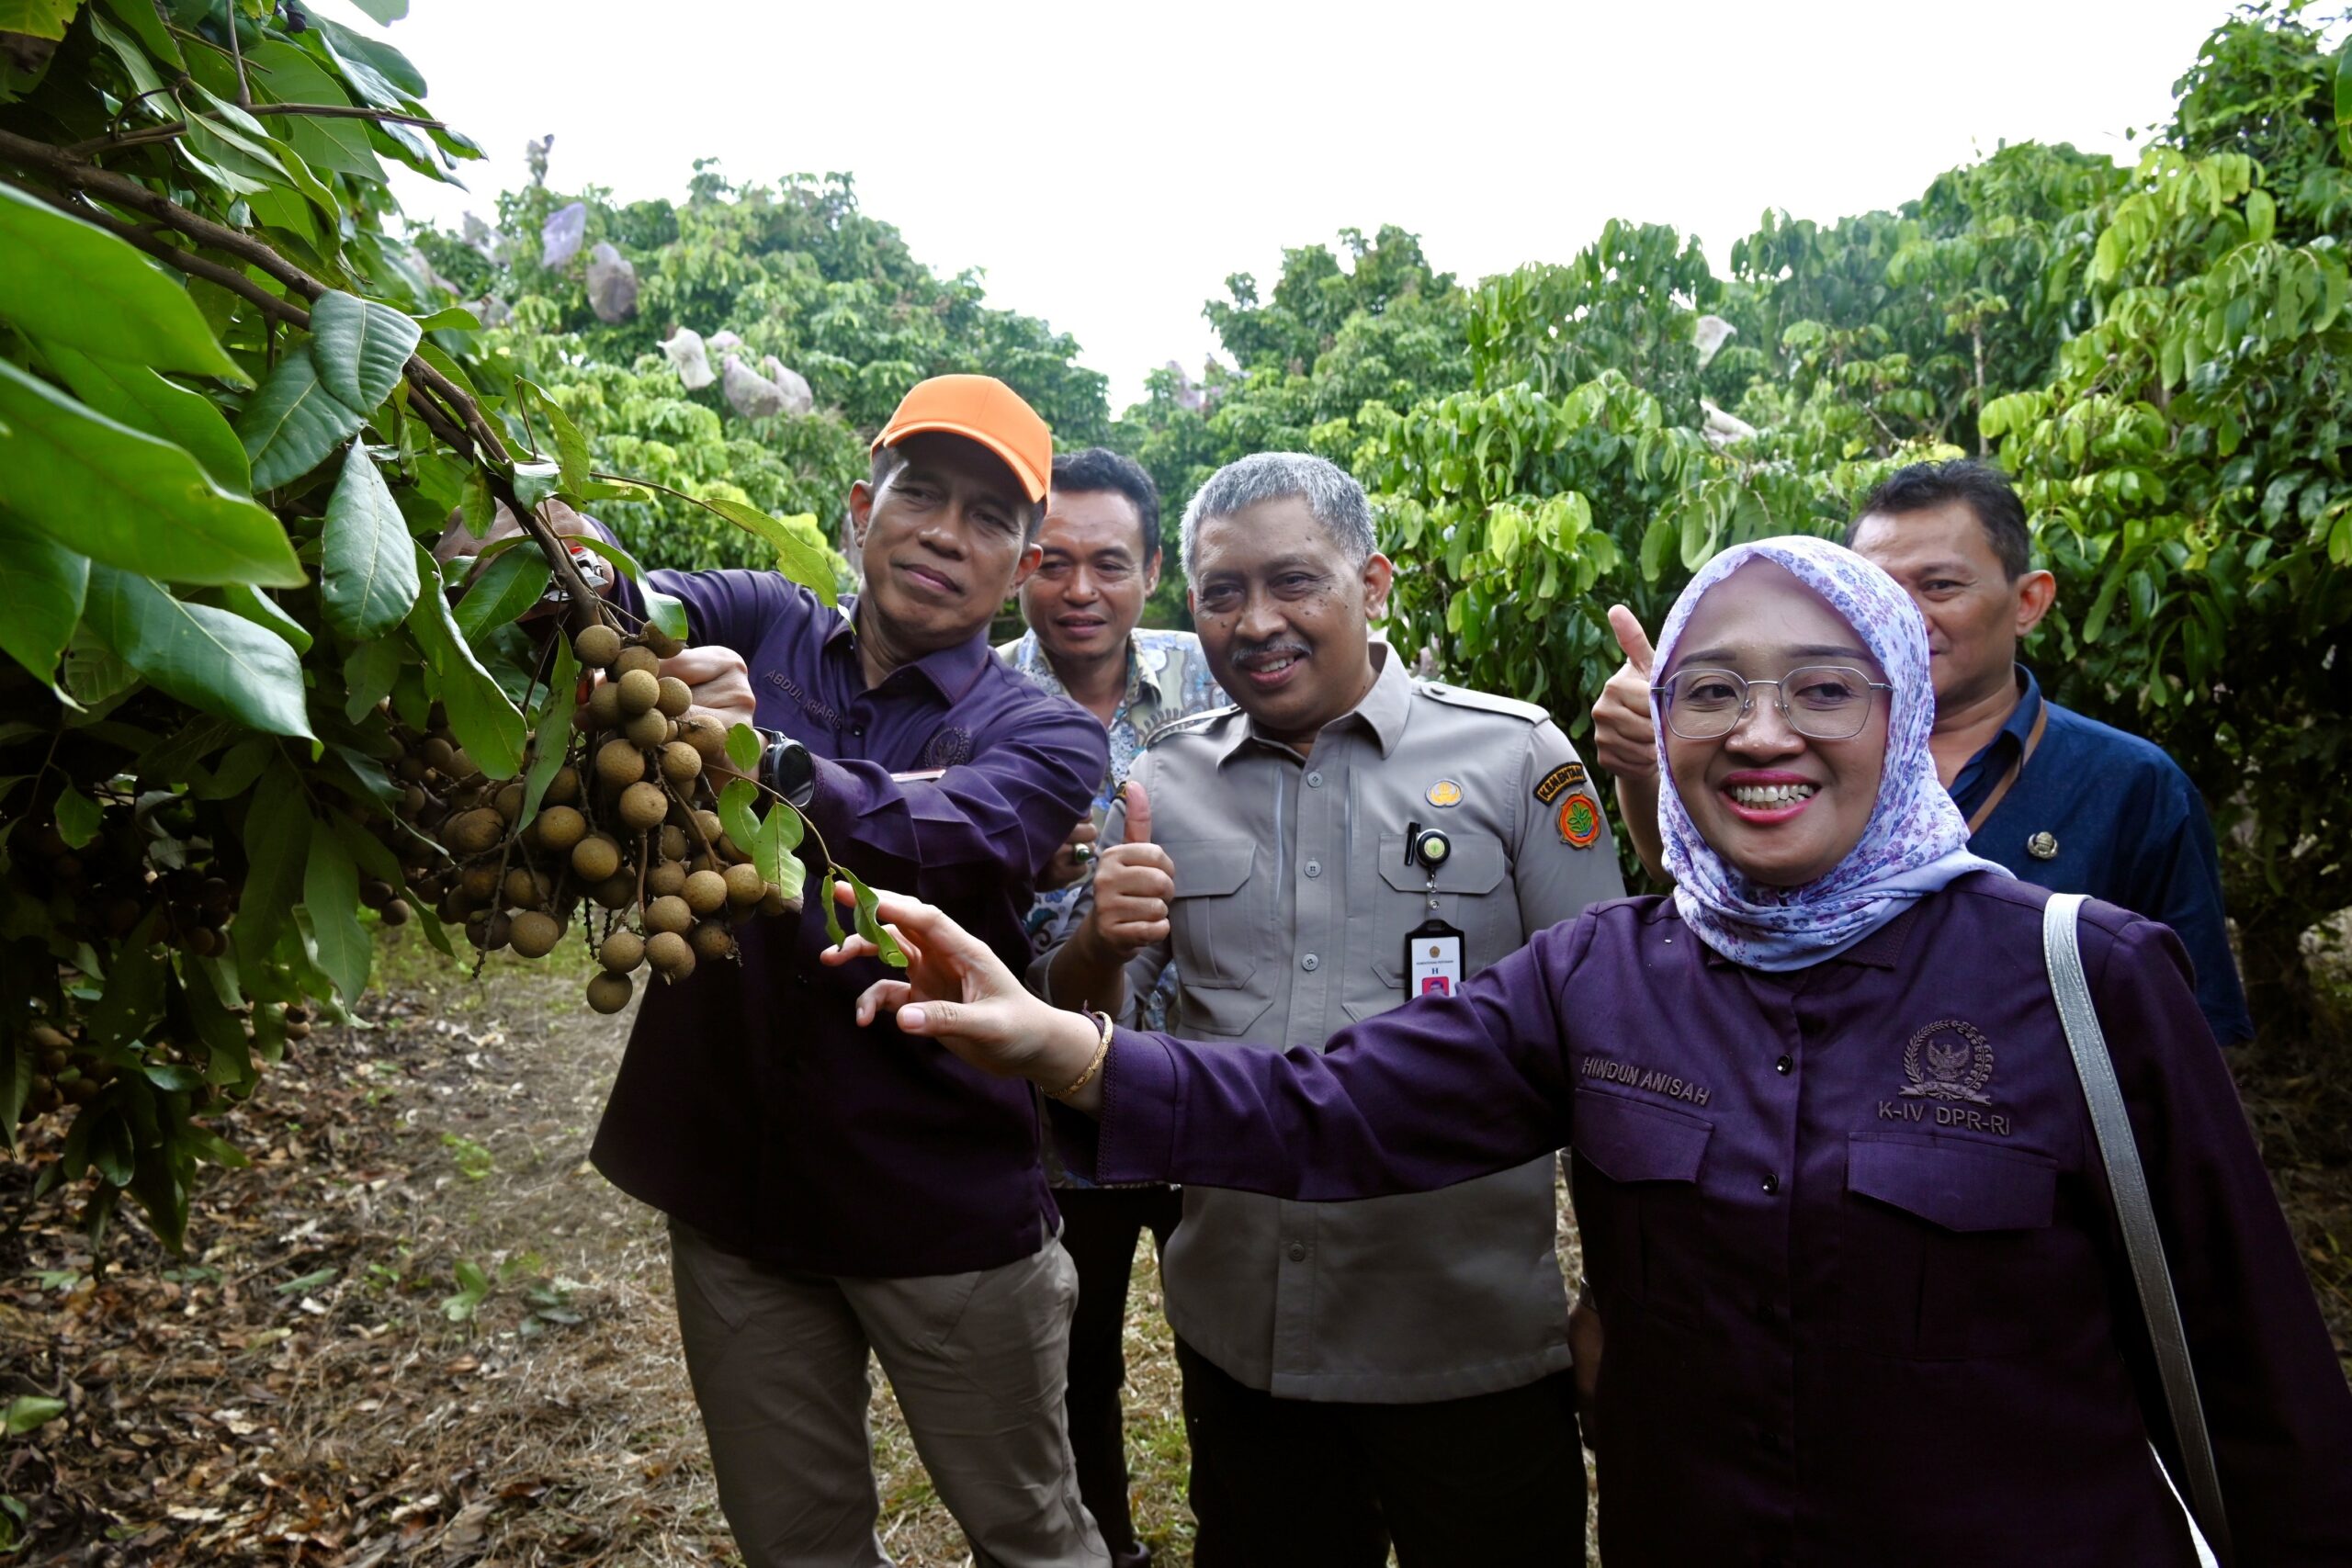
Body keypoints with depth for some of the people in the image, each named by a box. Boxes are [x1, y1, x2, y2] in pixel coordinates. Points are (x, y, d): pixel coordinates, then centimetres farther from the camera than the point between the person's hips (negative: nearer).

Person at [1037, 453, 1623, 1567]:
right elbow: (1077, 1031, 6)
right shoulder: (1163, 783, 2)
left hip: (1474, 1342, -2)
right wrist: (1098, 946, -16)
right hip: (1238, 1336, 3)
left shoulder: (1515, 755, -7)